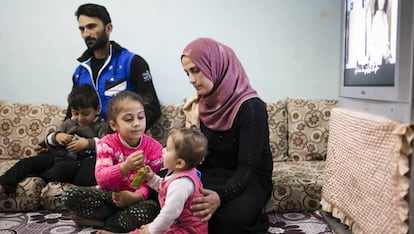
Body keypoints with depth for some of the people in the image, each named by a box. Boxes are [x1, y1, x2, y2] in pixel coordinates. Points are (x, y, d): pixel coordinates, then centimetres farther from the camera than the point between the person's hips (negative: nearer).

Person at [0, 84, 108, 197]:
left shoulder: (101, 126, 7)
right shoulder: (68, 123, 24)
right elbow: (49, 140, 22)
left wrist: (88, 143, -19)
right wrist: (56, 136, -1)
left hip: (77, 160, -6)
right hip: (57, 154, 6)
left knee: (63, 168, -40)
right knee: (29, 162, -16)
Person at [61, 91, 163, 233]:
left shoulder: (154, 147, -8)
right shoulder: (107, 144, -10)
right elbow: (101, 178, -25)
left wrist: (137, 196, -33)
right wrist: (125, 166, -45)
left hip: (135, 197, 0)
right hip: (109, 194, 1)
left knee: (152, 209, -35)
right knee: (69, 197, -21)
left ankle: (99, 222, -15)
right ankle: (121, 217, -12)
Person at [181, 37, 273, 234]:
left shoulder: (251, 107, -20)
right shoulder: (205, 103, 1)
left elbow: (247, 168, -25)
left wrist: (221, 196, -43)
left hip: (250, 180, -6)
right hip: (212, 175, 7)